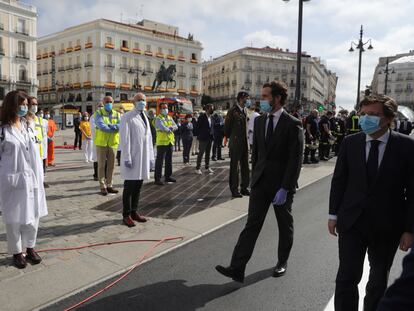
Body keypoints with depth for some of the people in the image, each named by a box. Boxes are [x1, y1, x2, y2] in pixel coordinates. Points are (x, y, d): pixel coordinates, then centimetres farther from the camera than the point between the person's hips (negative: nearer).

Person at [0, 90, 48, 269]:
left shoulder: (28, 127, 8)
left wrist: (39, 178, 9)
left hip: (31, 179, 5)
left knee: (32, 215, 12)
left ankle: (30, 248, 28)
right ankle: (16, 252, 23)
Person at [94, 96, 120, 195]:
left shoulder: (116, 114, 11)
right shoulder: (99, 113, 0)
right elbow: (100, 125, -17)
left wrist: (110, 126, -20)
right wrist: (115, 128, -15)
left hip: (113, 143, 4)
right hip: (101, 142, -4)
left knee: (111, 165, 9)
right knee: (101, 165, 1)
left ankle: (109, 185, 20)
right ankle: (103, 186, 8)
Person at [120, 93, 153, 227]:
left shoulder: (145, 118, 16)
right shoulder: (127, 117, -6)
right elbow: (124, 139, -12)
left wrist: (151, 157, 14)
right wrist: (127, 158, -17)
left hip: (143, 157, 7)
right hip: (132, 157, -7)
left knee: (138, 186, 12)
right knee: (129, 187, -1)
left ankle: (134, 212, 23)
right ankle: (126, 215, 9)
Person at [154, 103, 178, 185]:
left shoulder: (170, 118, 16)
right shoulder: (158, 118, -6)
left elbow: (176, 127, 6)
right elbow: (162, 127, -21)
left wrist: (171, 127, -14)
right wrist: (170, 129, -7)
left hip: (170, 141, 8)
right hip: (161, 142, -7)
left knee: (169, 160, 14)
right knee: (159, 160, -6)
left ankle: (168, 176, 25)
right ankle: (157, 178, -2)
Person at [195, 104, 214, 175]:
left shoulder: (211, 117, 12)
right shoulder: (202, 117, -9)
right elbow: (198, 128, -9)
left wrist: (211, 136, 8)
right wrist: (199, 137, -12)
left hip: (209, 138, 7)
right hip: (203, 138, -7)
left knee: (208, 153, 13)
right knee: (201, 153, -3)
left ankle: (207, 167, 22)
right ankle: (198, 168, 3)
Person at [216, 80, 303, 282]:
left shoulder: (293, 124, -11)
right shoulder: (259, 121, 6)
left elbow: (295, 159, -14)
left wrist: (285, 188, -18)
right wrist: (254, 177, 10)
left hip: (282, 184, -4)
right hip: (261, 182, 4)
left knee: (285, 225, 14)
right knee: (252, 224, 0)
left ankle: (282, 262, 34)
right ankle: (237, 269, -1)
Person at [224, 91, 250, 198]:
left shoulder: (244, 111, 12)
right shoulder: (233, 111, -11)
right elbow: (227, 128, -7)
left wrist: (245, 139, 12)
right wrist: (231, 138, 3)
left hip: (244, 143, 7)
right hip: (235, 144, -7)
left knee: (245, 166, 11)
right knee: (234, 167, 2)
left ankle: (244, 187, 23)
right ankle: (234, 190, 10)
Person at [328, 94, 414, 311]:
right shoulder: (350, 142, -2)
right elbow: (339, 180, 3)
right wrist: (333, 214, 3)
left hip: (387, 227, 0)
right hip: (352, 222, 1)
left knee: (378, 281, 18)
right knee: (347, 277, 3)